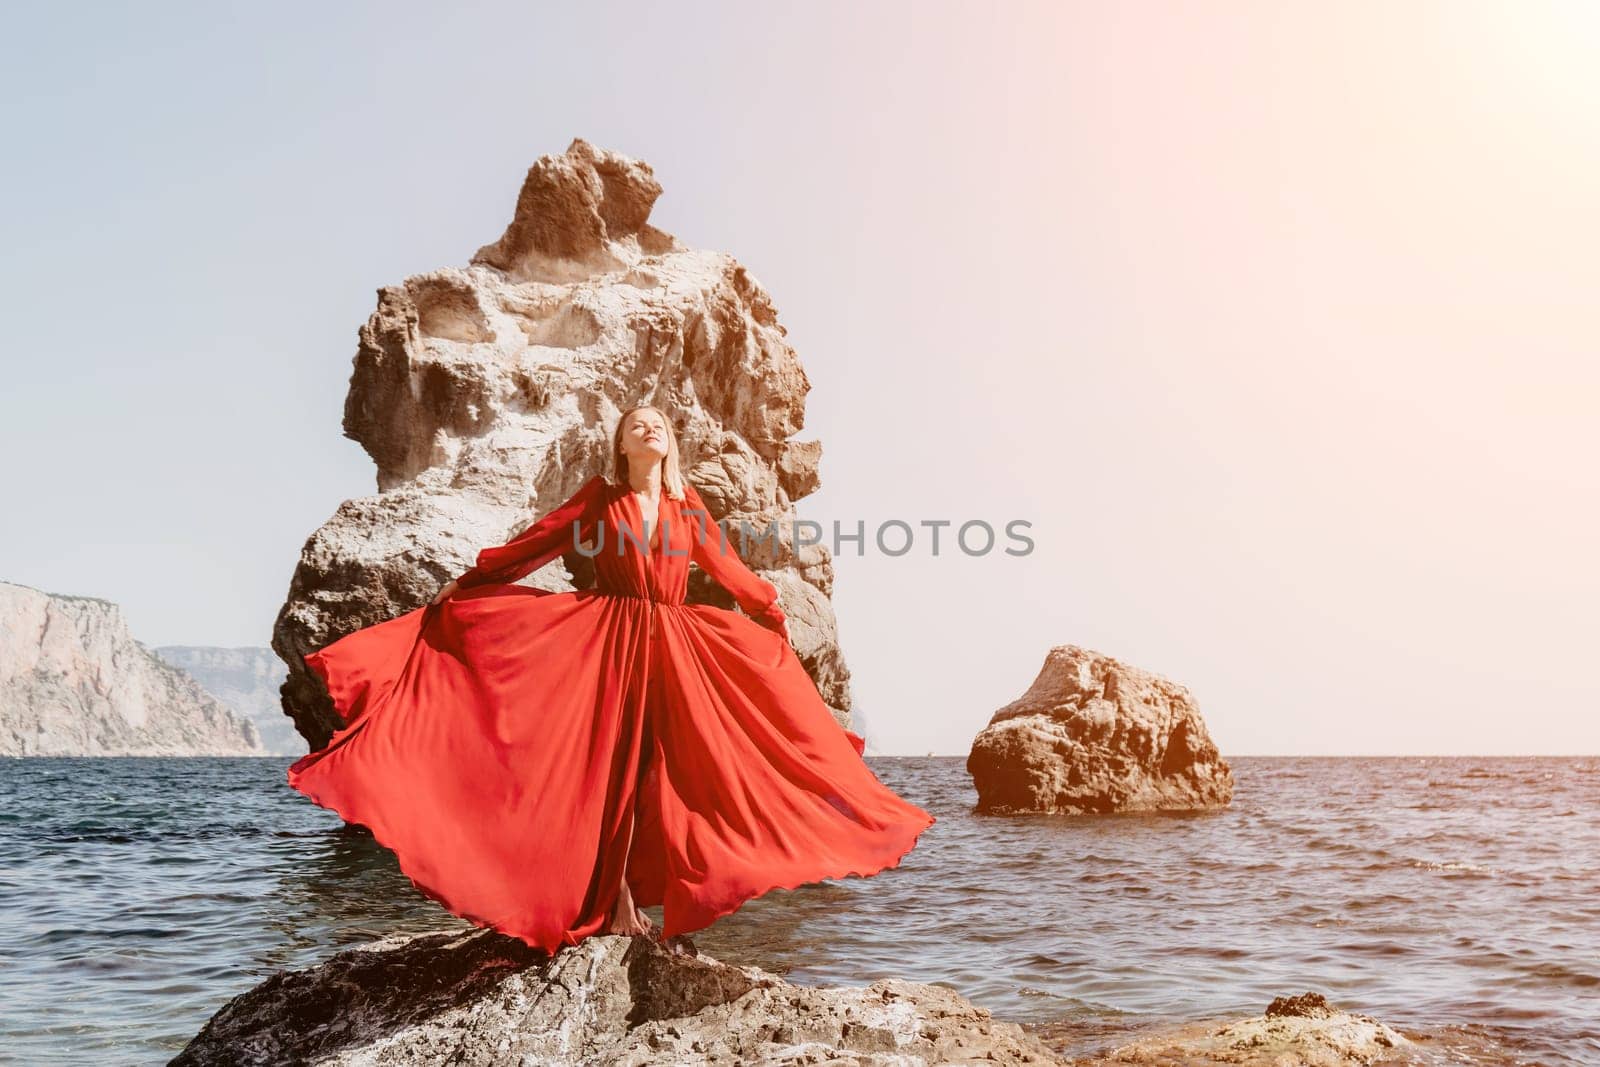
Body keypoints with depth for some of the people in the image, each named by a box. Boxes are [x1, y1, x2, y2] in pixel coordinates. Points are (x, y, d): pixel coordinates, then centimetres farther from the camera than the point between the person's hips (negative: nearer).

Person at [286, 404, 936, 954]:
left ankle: (644, 901, 9)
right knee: (611, 763, -3)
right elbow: (535, 544, 3)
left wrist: (772, 608, 30)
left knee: (661, 770, 2)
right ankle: (615, 902, 4)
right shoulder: (600, 497, 4)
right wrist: (464, 584, 0)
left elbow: (725, 565, 23)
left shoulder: (686, 504, 12)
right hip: (608, 638, -3)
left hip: (673, 646, 3)